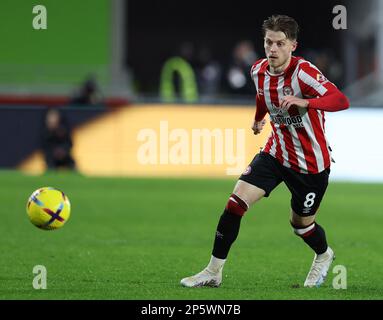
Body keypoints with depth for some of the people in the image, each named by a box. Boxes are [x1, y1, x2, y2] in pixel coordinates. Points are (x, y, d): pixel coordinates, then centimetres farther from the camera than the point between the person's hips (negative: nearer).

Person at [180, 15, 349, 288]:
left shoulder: (303, 72, -26)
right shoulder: (259, 71, -4)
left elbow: (341, 101, -39)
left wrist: (304, 102, -53)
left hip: (311, 163, -5)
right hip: (276, 152, 5)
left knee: (301, 223, 11)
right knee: (236, 203, -11)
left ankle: (324, 256, 47)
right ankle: (214, 272, -2)